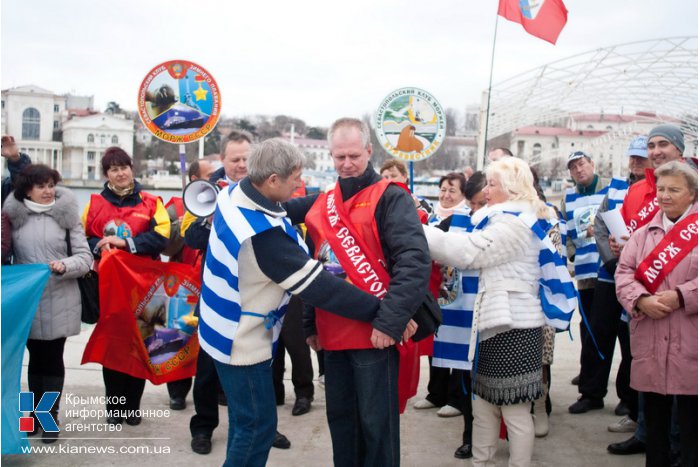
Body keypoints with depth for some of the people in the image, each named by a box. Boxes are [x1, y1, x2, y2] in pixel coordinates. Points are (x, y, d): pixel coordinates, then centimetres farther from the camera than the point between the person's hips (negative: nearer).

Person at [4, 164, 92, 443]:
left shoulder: (67, 214, -3)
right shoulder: (13, 215, 2)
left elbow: (85, 257, -3)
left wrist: (64, 266, -20)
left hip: (59, 302, -2)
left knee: (53, 359, 7)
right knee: (35, 358, 13)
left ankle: (51, 415, 19)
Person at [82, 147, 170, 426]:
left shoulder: (150, 203, 4)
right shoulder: (95, 204, 8)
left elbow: (160, 237, -8)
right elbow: (83, 238, 8)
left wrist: (124, 242, -16)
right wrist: (99, 246, -13)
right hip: (107, 283, 1)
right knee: (110, 342, 4)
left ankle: (133, 405, 18)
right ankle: (113, 406, 16)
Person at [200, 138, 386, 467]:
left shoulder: (234, 195, -5)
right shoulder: (264, 235, -32)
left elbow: (282, 211, 13)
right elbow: (319, 286, -30)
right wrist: (382, 311, -25)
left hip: (226, 329, 9)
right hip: (242, 340, -9)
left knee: (245, 418, 22)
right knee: (258, 425, 5)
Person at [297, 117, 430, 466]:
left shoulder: (390, 198, -7)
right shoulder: (322, 204, 13)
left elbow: (415, 260, -18)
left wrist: (390, 321, -23)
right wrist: (311, 324, 16)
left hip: (374, 332, -6)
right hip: (333, 333, 6)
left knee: (375, 422, 3)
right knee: (339, 418, 17)